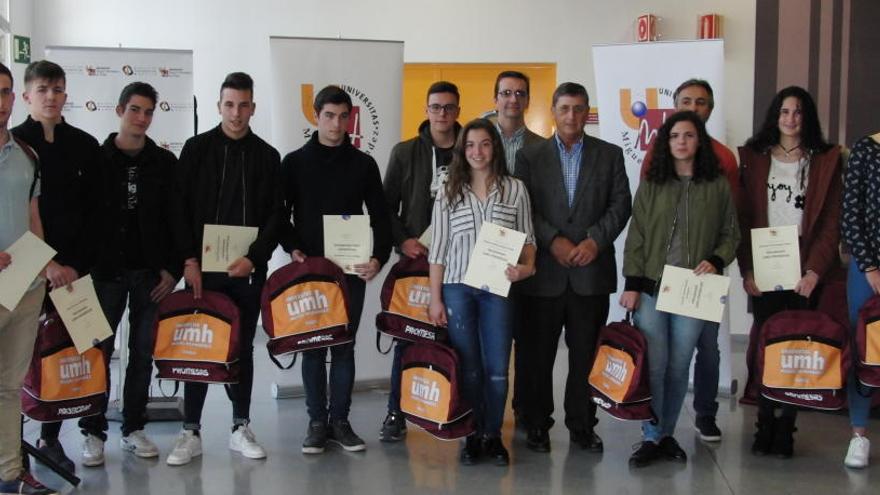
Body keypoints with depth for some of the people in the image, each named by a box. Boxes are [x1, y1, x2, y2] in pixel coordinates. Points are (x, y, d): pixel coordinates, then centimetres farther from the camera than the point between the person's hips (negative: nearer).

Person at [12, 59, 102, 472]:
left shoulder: (84, 145, 9)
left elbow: (95, 212, 6)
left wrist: (76, 264, -4)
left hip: (78, 267, 1)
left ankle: (92, 431, 7)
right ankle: (49, 436, 6)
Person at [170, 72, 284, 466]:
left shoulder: (267, 156, 7)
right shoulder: (196, 149, 4)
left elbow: (276, 215, 3)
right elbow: (180, 208, 0)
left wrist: (254, 258, -10)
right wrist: (189, 260, -9)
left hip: (248, 269, 1)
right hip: (202, 267, -1)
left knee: (243, 347, 8)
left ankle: (241, 428, 17)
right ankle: (191, 432, 9)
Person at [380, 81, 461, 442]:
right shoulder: (405, 152, 5)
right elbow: (387, 205, 6)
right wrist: (401, 240, -7)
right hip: (415, 258, 0)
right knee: (407, 336, 3)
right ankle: (396, 413, 11)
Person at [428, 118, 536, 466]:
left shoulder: (515, 189, 4)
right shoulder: (449, 193, 5)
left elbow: (527, 238, 9)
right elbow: (438, 249, 4)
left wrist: (527, 267, -12)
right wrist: (435, 298, 1)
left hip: (498, 289, 0)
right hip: (457, 288, 0)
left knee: (497, 368, 1)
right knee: (468, 368, 5)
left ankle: (493, 436, 16)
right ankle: (473, 436, 15)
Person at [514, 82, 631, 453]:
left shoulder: (609, 154, 10)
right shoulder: (530, 156, 7)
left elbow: (620, 203, 3)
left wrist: (595, 240, -10)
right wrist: (554, 241, -12)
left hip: (592, 270, 1)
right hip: (544, 270, 0)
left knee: (586, 354, 5)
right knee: (539, 353, 4)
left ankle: (582, 425, 16)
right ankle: (537, 425, 15)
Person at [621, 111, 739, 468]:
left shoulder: (718, 187, 3)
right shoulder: (651, 185, 4)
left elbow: (731, 234, 9)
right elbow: (636, 237, 2)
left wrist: (716, 261, -10)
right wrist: (632, 284, -3)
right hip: (651, 287, 0)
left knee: (679, 367, 7)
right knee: (653, 365, -2)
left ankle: (667, 434, 20)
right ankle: (651, 438, 9)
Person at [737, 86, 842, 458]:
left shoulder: (825, 161, 6)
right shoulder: (754, 158, 8)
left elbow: (831, 222, 1)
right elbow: (743, 217, 3)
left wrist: (815, 269, -11)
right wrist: (747, 269, -7)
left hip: (803, 270, -1)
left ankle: (785, 427, 7)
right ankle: (765, 424, 8)